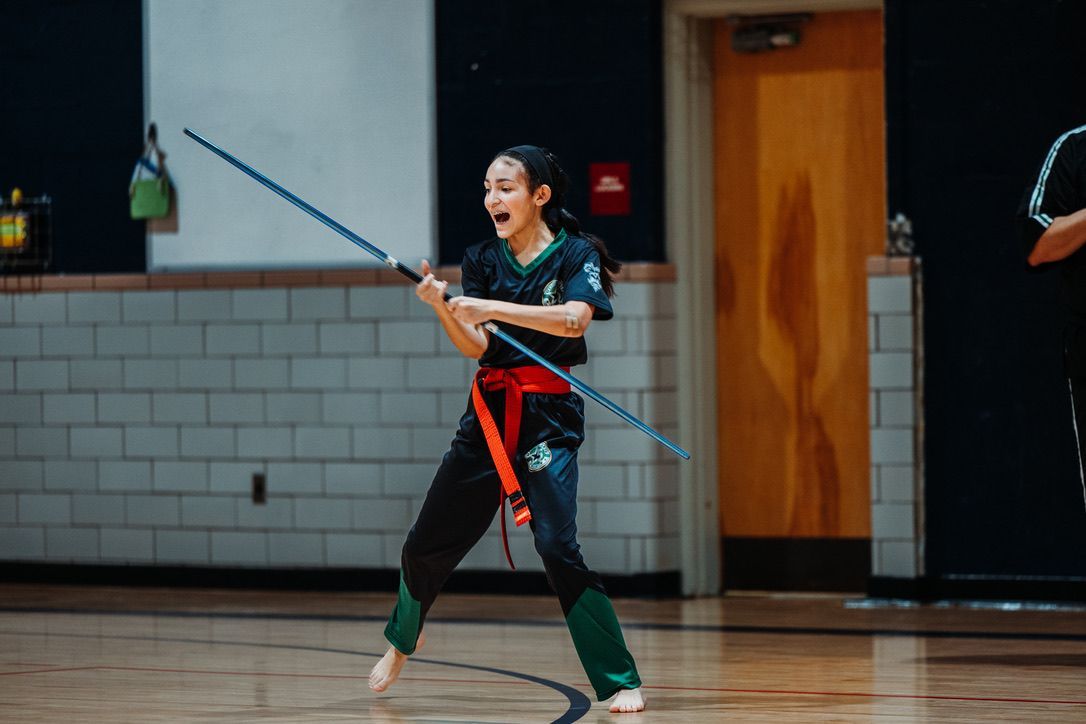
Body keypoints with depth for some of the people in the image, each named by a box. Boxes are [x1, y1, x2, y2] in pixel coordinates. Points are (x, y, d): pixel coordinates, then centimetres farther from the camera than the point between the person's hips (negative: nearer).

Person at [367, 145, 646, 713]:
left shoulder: (576, 255, -6)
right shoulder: (482, 260, 6)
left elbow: (574, 319, -25)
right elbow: (474, 346, -4)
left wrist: (491, 308, -32)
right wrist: (440, 305, -23)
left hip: (549, 417, -5)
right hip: (489, 413, 5)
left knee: (557, 549, -20)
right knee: (426, 546, 11)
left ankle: (621, 682, -15)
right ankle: (403, 640, 42)